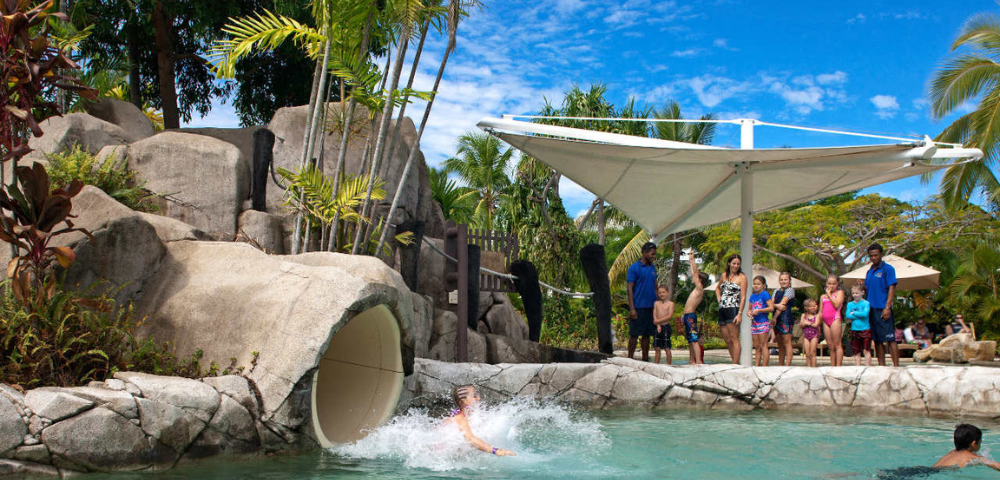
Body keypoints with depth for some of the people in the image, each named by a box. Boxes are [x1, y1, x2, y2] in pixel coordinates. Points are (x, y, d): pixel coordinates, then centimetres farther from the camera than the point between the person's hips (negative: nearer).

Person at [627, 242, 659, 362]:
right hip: (638, 307, -6)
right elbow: (630, 289, -8)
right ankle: (630, 359, 2)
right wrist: (632, 309, -14)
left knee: (647, 334, 9)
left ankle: (645, 359, 14)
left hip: (651, 307, 6)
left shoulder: (653, 268, 14)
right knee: (634, 334, -3)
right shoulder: (634, 268, -5)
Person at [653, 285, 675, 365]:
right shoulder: (656, 303, 9)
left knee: (667, 348, -2)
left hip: (666, 326, -4)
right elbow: (654, 315, 2)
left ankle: (668, 365, 3)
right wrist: (658, 325, -11)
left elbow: (669, 316, -11)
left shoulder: (670, 303, -2)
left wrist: (658, 321, -15)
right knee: (657, 348, 6)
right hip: (657, 327, 4)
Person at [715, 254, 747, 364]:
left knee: (734, 339, -10)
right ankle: (736, 363, 14)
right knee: (727, 340, 7)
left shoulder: (741, 277, -2)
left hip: (733, 309, -7)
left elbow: (743, 297, -8)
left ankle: (735, 364, -11)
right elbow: (717, 288, 35)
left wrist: (739, 314, -17)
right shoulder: (724, 275, 16)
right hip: (722, 310, 7)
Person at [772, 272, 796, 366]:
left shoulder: (790, 290, -2)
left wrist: (774, 318, -12)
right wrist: (777, 305, -18)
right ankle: (780, 364, 14)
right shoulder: (776, 291, 18)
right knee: (780, 344, 10)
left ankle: (788, 365, -9)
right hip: (776, 319, 7)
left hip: (786, 317, -7)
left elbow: (783, 304, -8)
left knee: (787, 342, -8)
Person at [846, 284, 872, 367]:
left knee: (866, 350, -5)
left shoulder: (866, 303, -2)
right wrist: (859, 315, -11)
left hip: (865, 329, -4)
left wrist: (854, 313, -7)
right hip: (854, 330, 4)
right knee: (856, 351, 7)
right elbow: (848, 316, -3)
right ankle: (857, 367, 11)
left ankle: (867, 366, -2)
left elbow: (865, 314, -16)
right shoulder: (850, 304, 9)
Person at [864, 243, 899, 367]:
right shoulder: (869, 271, 19)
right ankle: (881, 366, 10)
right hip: (871, 309, 7)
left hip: (882, 309, -7)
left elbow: (892, 288, -9)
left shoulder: (887, 269, -2)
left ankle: (896, 366, -11)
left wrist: (887, 307, -17)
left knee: (889, 339, -10)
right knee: (877, 340, 7)